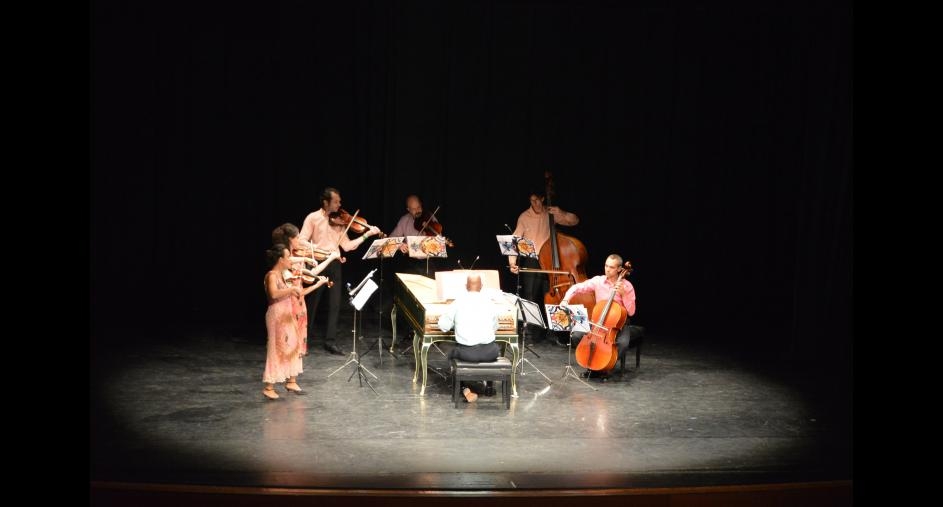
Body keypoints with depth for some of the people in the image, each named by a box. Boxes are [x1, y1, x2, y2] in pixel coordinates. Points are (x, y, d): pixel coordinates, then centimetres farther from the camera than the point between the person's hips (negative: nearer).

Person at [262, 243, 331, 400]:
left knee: (293, 348, 16)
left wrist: (318, 284, 15)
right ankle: (269, 388, 1)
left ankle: (291, 381, 28)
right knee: (276, 350, -5)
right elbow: (274, 294, -34)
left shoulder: (283, 275, 11)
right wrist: (293, 288, -32)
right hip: (277, 316, -9)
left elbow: (299, 294, 14)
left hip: (288, 316, 9)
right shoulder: (272, 275, -15)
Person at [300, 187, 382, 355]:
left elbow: (347, 246, 4)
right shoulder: (313, 218, -4)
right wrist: (318, 250, -24)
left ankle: (330, 341, 10)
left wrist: (367, 234, -3)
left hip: (334, 265, 4)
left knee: (335, 305, 3)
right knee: (311, 304, 4)